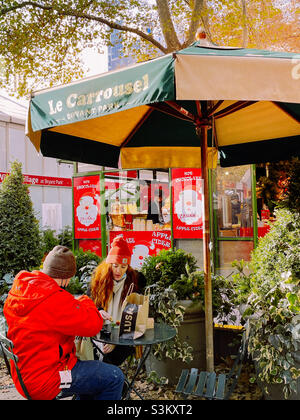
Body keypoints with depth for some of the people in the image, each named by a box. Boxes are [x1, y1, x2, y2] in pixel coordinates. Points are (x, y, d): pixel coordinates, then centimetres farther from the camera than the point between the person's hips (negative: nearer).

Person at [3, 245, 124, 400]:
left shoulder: (18, 289, 1)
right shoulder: (54, 300, -30)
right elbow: (92, 325, -21)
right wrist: (84, 301, -2)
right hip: (44, 380, -10)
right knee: (115, 377, -6)